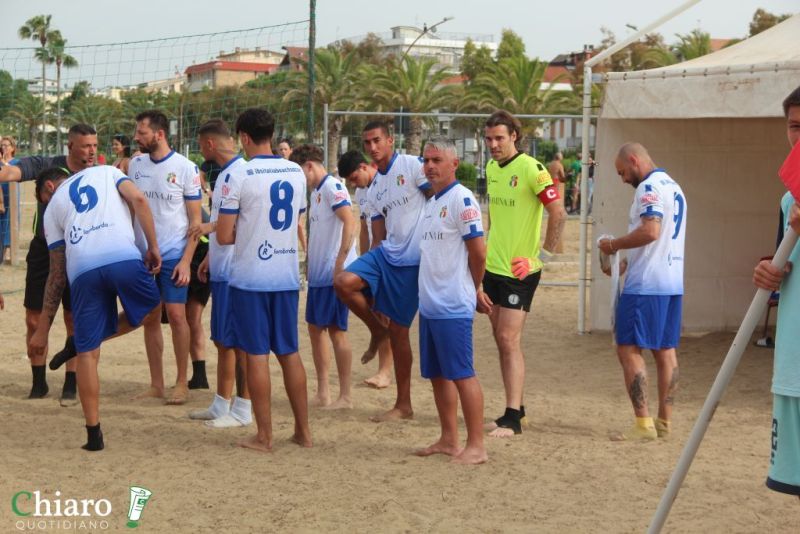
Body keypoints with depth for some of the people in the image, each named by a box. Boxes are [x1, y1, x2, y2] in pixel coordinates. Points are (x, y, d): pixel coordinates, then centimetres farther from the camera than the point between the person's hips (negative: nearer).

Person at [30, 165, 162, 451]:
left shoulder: (53, 207, 29)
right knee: (151, 314, 27)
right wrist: (153, 246, 12)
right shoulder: (105, 171, 30)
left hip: (82, 271, 1)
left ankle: (94, 434, 14)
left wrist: (43, 328, 30)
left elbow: (57, 275, 25)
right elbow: (138, 199, 8)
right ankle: (82, 341, 19)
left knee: (87, 354, 11)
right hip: (125, 258, -1)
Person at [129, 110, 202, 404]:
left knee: (176, 315, -5)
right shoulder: (136, 164, 5)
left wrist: (186, 260, -13)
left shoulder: (185, 168, -9)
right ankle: (156, 383, 16)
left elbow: (195, 219, -6)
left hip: (173, 254, -4)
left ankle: (182, 382, 7)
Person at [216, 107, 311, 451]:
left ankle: (264, 436, 7)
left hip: (251, 278, -5)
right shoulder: (297, 173, 6)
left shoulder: (240, 176, -11)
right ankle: (303, 431, 17)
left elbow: (224, 236, -11)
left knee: (256, 354, 2)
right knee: (289, 353, 13)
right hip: (288, 277, 5)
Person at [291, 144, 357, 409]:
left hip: (334, 274, -10)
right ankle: (322, 392, 20)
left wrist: (340, 263, -25)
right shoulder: (316, 191, 16)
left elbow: (350, 221, -22)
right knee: (315, 328, 12)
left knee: (336, 330, -4)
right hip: (318, 273, 10)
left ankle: (346, 396, 4)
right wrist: (310, 265, 16)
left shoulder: (332, 186, -12)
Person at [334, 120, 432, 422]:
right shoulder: (374, 189, 15)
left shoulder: (412, 166, -7)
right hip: (386, 252, 6)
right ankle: (377, 329, 8)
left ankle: (404, 404, 11)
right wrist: (371, 266, 13)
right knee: (343, 283, -19)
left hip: (412, 259, -6)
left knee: (398, 330, -2)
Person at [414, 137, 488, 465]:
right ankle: (449, 440, 23)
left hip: (453, 307, -9)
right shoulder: (432, 202, 16)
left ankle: (476, 446, 1)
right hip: (429, 304, 9)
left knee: (461, 374, -5)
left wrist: (472, 289, -1)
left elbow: (478, 252, -14)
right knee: (437, 375, 13)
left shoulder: (462, 199, -12)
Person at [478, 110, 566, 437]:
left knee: (509, 340, -9)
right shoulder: (491, 169, 10)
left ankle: (512, 419, -4)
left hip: (520, 271, -8)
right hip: (493, 266, 8)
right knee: (501, 340, 11)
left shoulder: (530, 169, -14)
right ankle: (515, 408, 22)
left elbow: (558, 213, -15)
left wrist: (544, 254, -13)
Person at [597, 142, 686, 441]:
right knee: (665, 351, 11)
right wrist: (627, 262, 18)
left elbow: (650, 231, -24)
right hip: (673, 283, 10)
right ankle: (665, 422, 15)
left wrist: (613, 245, -11)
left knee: (628, 349, -6)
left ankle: (643, 424, -9)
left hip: (646, 285, -10)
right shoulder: (674, 187, 19)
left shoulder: (650, 187, -11)